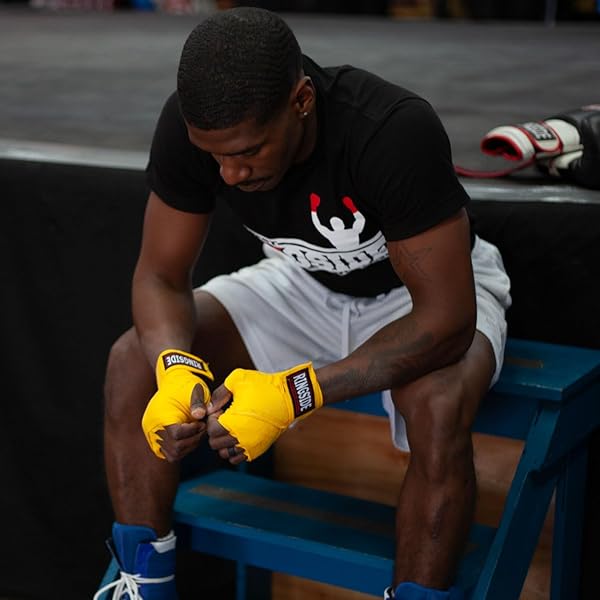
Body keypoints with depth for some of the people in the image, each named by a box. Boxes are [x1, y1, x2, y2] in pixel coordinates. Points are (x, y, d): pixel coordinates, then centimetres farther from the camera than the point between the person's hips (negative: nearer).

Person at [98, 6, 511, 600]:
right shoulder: (192, 125, -23)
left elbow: (446, 319, -34)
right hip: (306, 281, 5)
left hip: (427, 288, -4)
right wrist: (176, 368, -34)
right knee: (133, 360, -15)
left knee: (438, 404, -38)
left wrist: (294, 394, -42)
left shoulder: (396, 130, -36)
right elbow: (161, 277, -12)